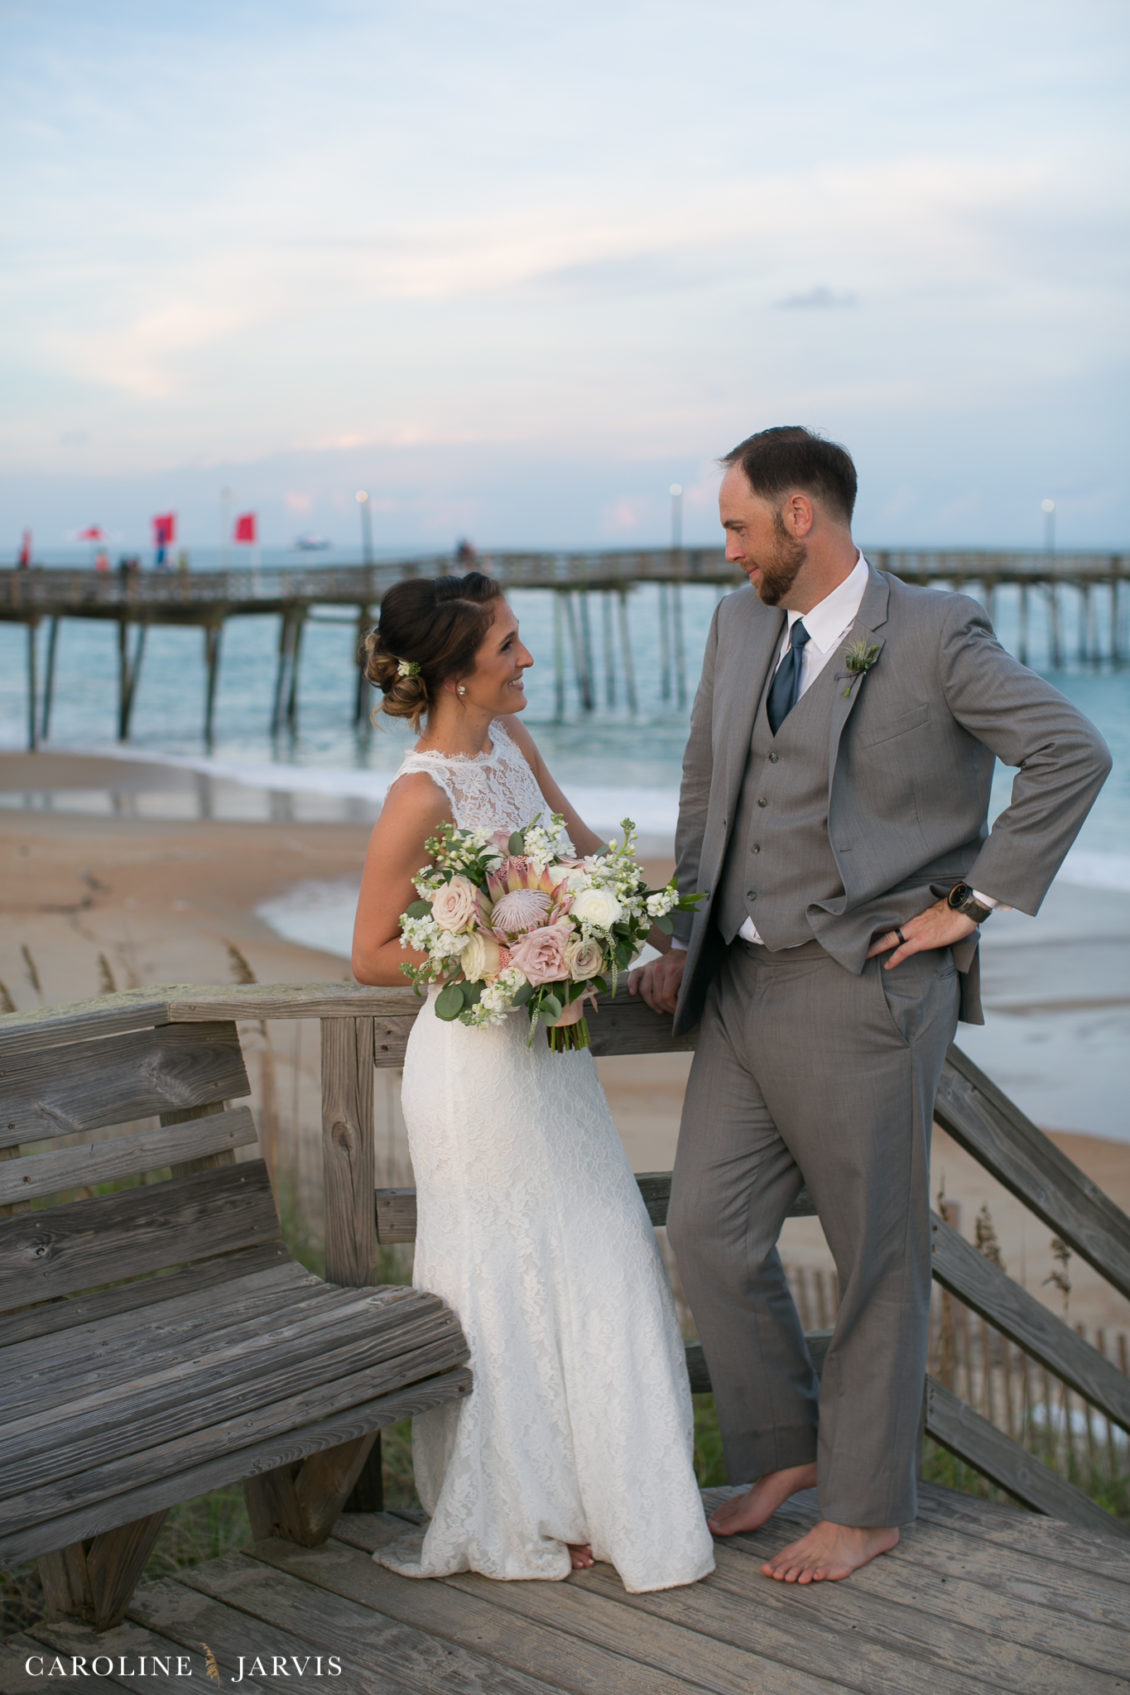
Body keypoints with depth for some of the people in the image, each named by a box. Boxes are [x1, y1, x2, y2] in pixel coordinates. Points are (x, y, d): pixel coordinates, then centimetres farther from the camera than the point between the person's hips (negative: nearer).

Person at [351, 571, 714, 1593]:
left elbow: (587, 850, 18)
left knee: (602, 1263, 14)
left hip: (547, 1045, 8)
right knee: (504, 1282, 5)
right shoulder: (421, 798, -20)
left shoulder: (510, 743, 3)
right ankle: (511, 1518, 24)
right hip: (477, 1060, -8)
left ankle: (591, 1491, 30)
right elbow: (372, 957, -13)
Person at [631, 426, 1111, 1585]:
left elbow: (1072, 753, -13)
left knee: (876, 1256, 6)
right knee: (709, 1229, 7)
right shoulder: (737, 626, 12)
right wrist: (682, 935, 14)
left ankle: (867, 1506, 22)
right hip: (742, 983, 7)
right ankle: (785, 1448, 28)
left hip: (866, 988, -6)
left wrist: (973, 901, -12)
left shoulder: (933, 636, -9)